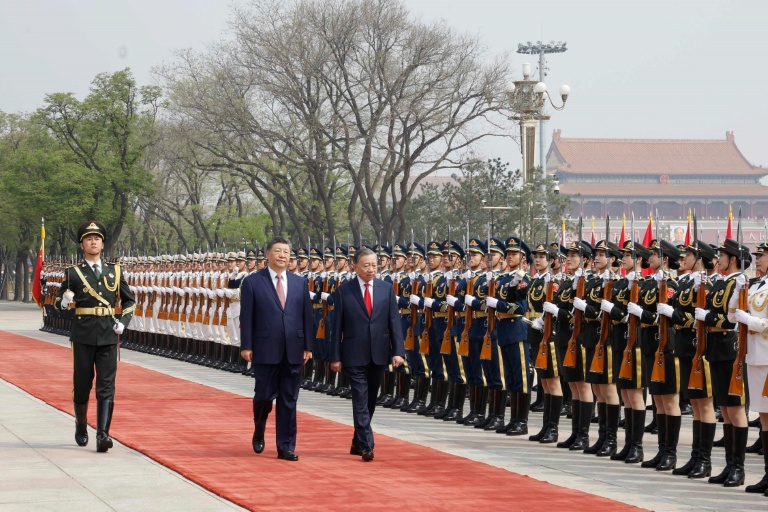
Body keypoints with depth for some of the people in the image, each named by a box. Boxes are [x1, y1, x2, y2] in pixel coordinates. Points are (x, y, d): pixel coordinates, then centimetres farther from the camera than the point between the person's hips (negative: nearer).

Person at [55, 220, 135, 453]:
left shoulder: (114, 271, 9)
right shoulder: (73, 273, 2)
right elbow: (59, 302, 4)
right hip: (83, 335, -1)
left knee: (106, 386, -8)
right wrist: (64, 302, -19)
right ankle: (81, 427, 29)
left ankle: (103, 435, -14)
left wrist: (123, 322, 2)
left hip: (108, 336, 1)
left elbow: (129, 301, 17)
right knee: (82, 384, 7)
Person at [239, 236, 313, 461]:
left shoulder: (300, 283, 9)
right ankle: (259, 434, 29)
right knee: (264, 396, 2)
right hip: (265, 350, -3)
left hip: (293, 351, 3)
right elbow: (246, 317, -2)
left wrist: (308, 346, 3)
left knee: (289, 400, 4)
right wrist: (246, 346, -7)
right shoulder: (253, 282, -1)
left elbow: (306, 316, 8)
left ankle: (286, 447, 8)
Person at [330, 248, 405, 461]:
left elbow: (394, 321, 2)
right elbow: (337, 325, -1)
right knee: (361, 401, -7)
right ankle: (366, 446, -10)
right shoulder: (343, 291, -2)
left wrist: (398, 351, -7)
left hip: (378, 355, 3)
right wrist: (335, 357, -4)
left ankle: (358, 442, 26)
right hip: (355, 355, -3)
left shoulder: (386, 289, 4)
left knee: (370, 401, 12)